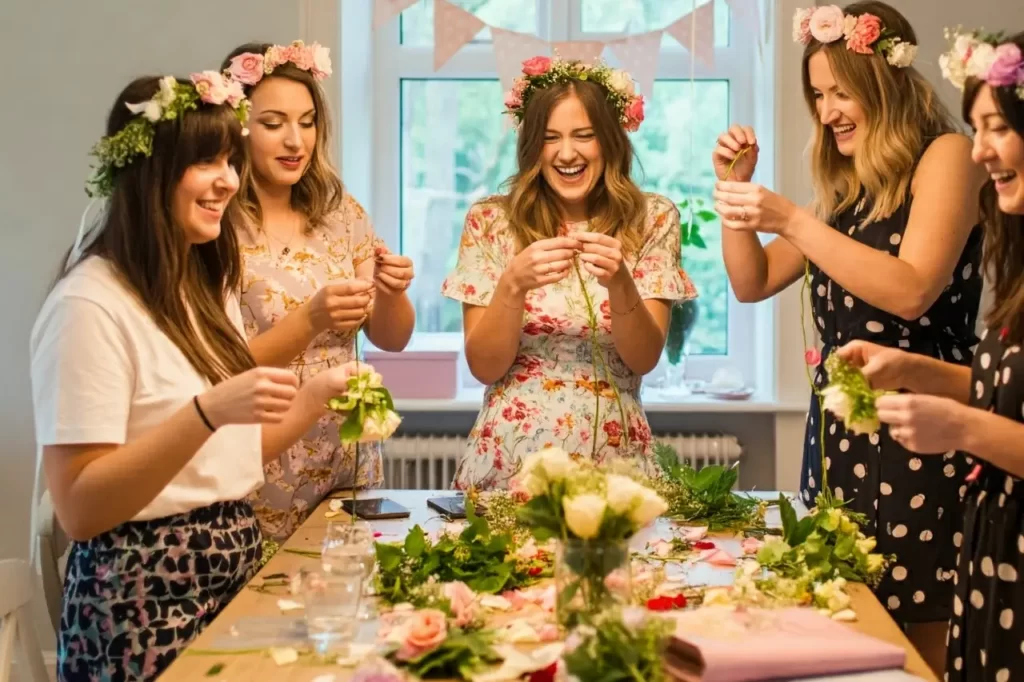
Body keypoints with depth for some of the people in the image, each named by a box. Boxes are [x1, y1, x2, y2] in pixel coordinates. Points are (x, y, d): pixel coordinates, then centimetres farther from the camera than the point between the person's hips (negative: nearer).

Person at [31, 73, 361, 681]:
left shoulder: (210, 287, 11)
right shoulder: (90, 305, -16)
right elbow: (80, 508, -21)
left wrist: (318, 396, 1)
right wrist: (206, 411, -30)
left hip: (235, 573, 8)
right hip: (144, 600, -8)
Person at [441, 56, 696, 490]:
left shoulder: (651, 220, 1)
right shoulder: (490, 222, 0)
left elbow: (644, 359, -3)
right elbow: (484, 367, -2)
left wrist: (619, 281, -20)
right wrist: (514, 284, -18)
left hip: (612, 458, 0)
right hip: (509, 458, 0)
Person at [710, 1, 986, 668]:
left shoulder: (946, 155, -5)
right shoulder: (848, 187, 17)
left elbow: (911, 292, -18)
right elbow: (754, 283, 18)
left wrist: (790, 219, -19)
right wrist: (736, 189, 4)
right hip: (839, 425, 7)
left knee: (928, 640, -6)